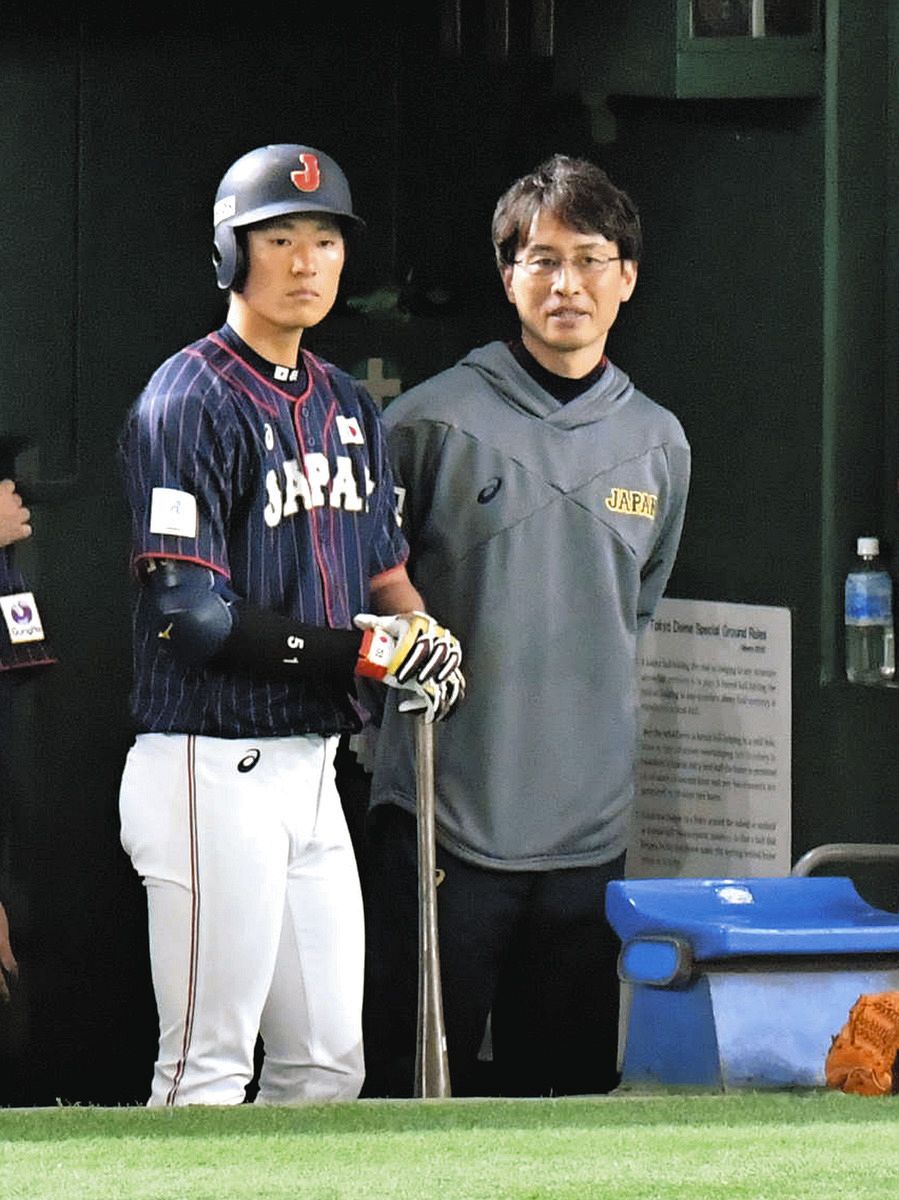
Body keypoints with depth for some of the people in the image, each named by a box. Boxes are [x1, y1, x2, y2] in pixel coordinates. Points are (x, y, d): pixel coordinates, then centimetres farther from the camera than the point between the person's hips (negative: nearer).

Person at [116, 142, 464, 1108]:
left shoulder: (348, 405, 16)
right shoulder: (189, 401, -11)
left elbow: (383, 568, 21)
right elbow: (190, 615, -18)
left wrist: (427, 634, -2)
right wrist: (357, 649, -21)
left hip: (310, 765, 8)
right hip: (212, 769, -8)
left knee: (329, 1063, 11)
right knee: (208, 1065, -6)